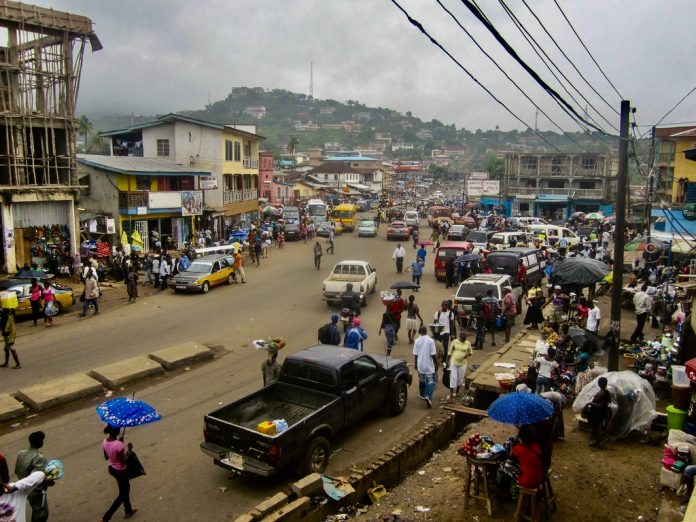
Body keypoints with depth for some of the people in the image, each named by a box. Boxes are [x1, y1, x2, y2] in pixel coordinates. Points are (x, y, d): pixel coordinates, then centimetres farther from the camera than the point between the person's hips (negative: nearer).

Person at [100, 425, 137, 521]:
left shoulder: (105, 442, -11)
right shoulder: (119, 445, -33)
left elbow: (106, 457, 5)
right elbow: (123, 462, -24)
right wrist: (129, 450, -13)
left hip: (111, 469, 8)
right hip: (120, 471, -8)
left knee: (125, 489, 28)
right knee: (122, 495, 14)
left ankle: (128, 511, 47)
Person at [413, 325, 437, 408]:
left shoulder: (417, 341, -4)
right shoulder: (430, 340, -14)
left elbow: (415, 355, 1)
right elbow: (433, 355, -13)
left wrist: (415, 364, 14)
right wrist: (436, 364, 0)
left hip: (420, 365, 4)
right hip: (429, 365, -4)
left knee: (421, 380, 20)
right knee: (431, 381, 2)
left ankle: (423, 395, 35)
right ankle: (428, 396, -17)